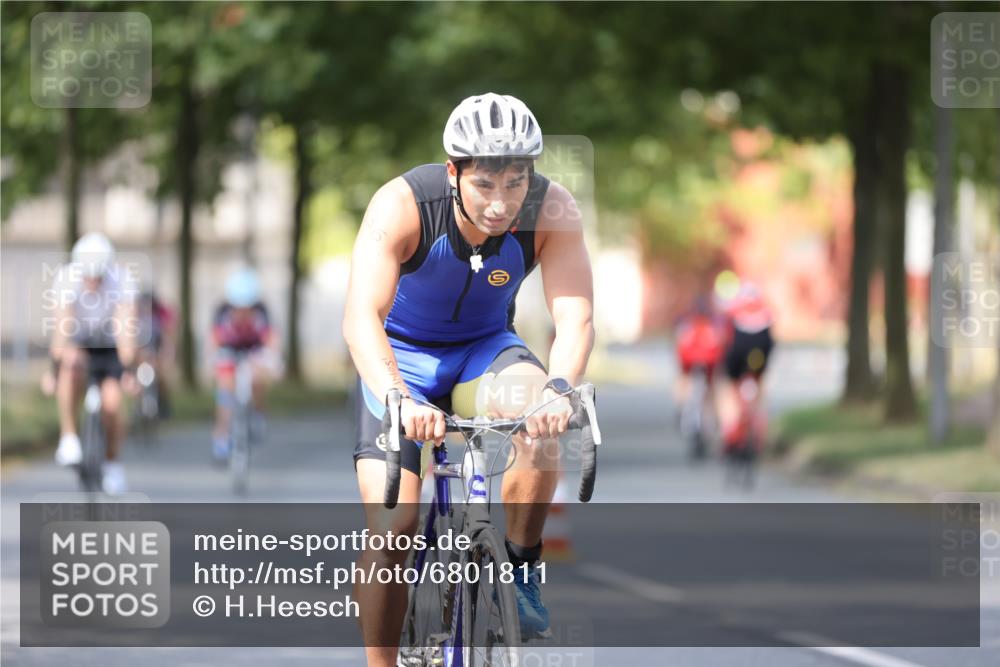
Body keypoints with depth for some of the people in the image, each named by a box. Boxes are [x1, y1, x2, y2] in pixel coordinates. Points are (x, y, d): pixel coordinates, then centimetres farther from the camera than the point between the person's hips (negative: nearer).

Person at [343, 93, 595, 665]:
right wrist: (397, 398, -58)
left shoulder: (552, 211, -25)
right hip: (403, 354, -1)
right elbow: (361, 315, -41)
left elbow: (576, 318, -31)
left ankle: (521, 568, -10)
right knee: (392, 526, -16)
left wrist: (559, 389, -53)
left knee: (541, 420, -32)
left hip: (485, 349, 1)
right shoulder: (402, 205, -31)